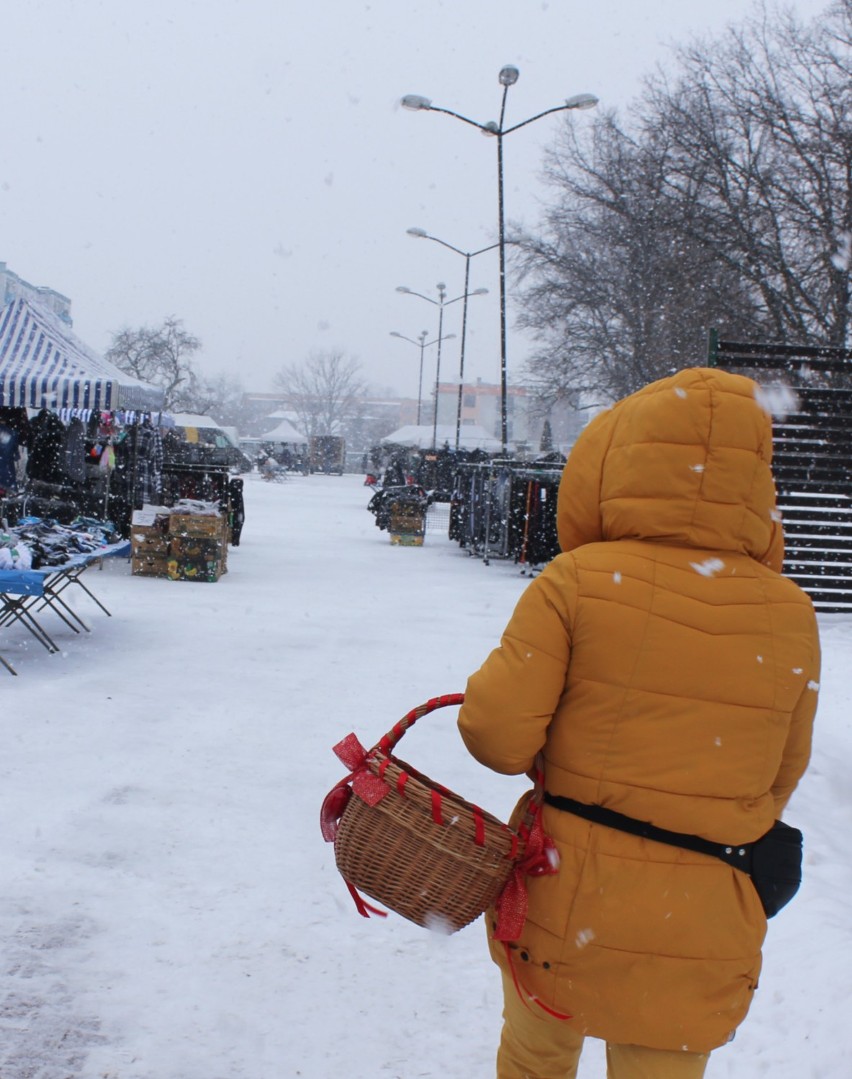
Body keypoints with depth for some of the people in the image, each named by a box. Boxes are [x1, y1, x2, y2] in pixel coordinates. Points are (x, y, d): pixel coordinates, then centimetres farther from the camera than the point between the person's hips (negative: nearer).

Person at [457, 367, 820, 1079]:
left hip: (563, 905, -1)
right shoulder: (790, 613, -6)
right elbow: (782, 776, 5)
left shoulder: (580, 581, -16)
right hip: (701, 930, 2)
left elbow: (498, 733, -15)